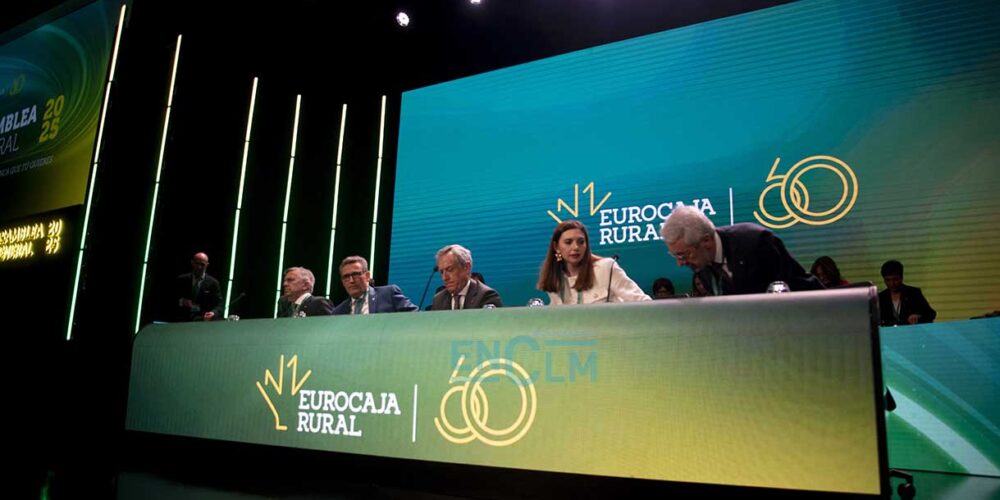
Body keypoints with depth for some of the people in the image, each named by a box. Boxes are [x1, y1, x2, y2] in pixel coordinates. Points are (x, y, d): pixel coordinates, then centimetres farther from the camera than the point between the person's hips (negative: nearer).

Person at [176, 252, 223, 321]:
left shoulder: (213, 283, 6)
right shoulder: (182, 279, 12)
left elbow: (219, 306, 2)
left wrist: (213, 313, -19)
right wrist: (180, 302, -7)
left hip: (203, 320, -1)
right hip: (183, 320, 1)